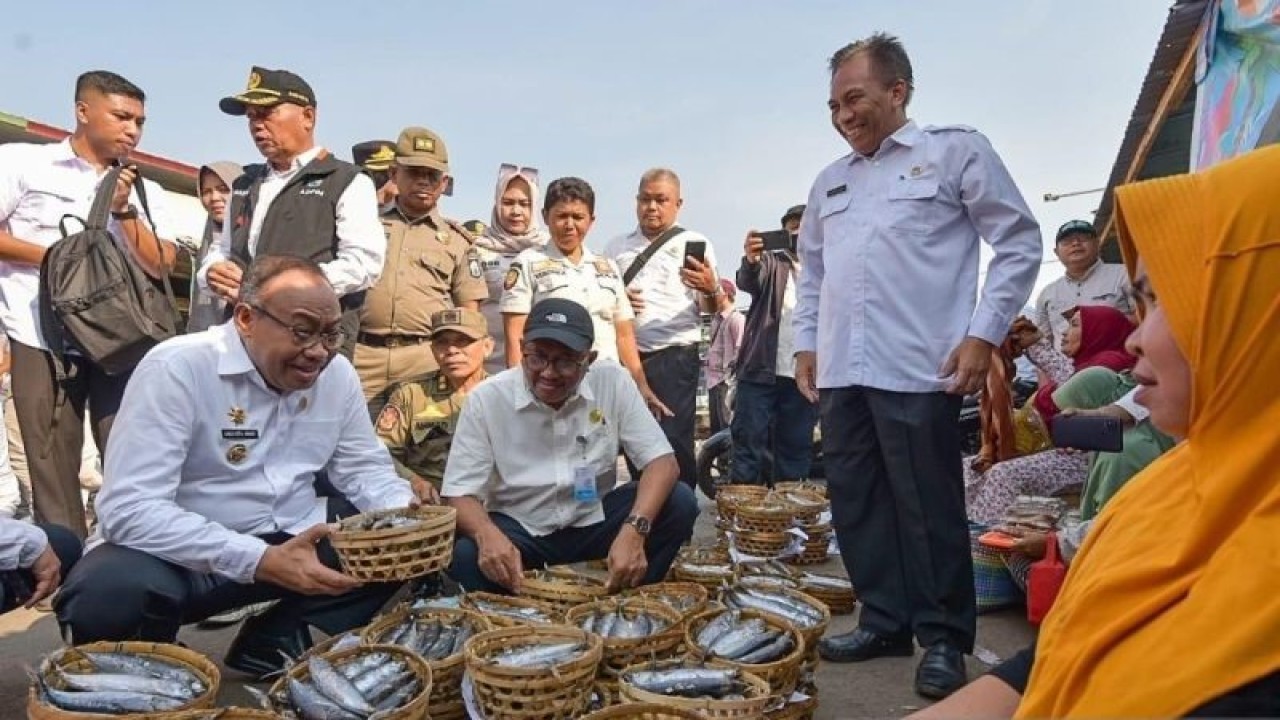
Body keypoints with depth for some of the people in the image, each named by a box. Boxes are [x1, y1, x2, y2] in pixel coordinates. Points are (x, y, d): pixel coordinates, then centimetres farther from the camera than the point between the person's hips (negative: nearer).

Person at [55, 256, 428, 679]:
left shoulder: (337, 373, -2)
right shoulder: (176, 368, -20)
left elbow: (364, 467, 8)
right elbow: (129, 508, -27)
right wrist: (261, 561, -36)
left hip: (290, 541, 5)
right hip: (177, 551, -4)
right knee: (109, 591, -36)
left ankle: (271, 642, 5)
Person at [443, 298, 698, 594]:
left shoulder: (613, 382, -12)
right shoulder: (486, 399, -14)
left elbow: (661, 460, -14)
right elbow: (460, 492, -12)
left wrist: (634, 531, -33)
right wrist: (487, 535, -37)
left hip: (594, 521, 2)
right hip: (519, 529, -1)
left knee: (680, 502, -22)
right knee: (462, 556, -33)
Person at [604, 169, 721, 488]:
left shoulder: (694, 244, 3)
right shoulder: (616, 247, 14)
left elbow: (711, 308, -2)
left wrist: (711, 289, -26)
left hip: (674, 358, -4)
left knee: (674, 443, -10)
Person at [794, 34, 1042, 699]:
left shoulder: (956, 151, 3)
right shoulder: (829, 182, 19)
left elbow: (1019, 243, 0)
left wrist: (983, 333, -8)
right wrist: (806, 342, 16)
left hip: (917, 369, -6)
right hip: (841, 372, 6)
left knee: (929, 508, 0)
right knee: (856, 503, 9)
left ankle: (944, 638, 16)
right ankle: (884, 621, 24)